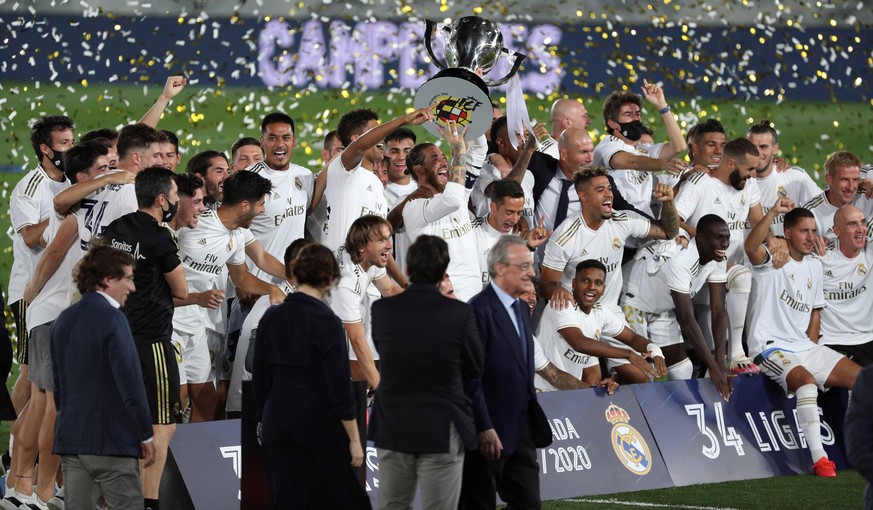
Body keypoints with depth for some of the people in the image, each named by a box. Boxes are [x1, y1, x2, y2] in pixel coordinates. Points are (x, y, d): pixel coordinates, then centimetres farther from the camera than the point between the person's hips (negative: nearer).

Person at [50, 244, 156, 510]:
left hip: (70, 440, 7)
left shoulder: (64, 320, 12)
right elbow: (129, 380, -14)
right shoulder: (111, 318, -11)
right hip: (111, 439, -7)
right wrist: (146, 435, -8)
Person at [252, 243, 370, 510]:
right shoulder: (327, 322, -13)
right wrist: (354, 439, -9)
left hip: (278, 425, 5)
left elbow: (259, 378, 8)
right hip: (320, 426, -5)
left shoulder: (271, 318, 2)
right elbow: (339, 385, -14)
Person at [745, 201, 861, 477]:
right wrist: (773, 212, -39)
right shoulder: (771, 261, -6)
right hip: (771, 347, -8)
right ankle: (819, 459, -39)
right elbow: (751, 247, -30)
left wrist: (812, 346, 8)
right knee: (806, 379, -35)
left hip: (805, 348, 8)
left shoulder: (814, 266, 16)